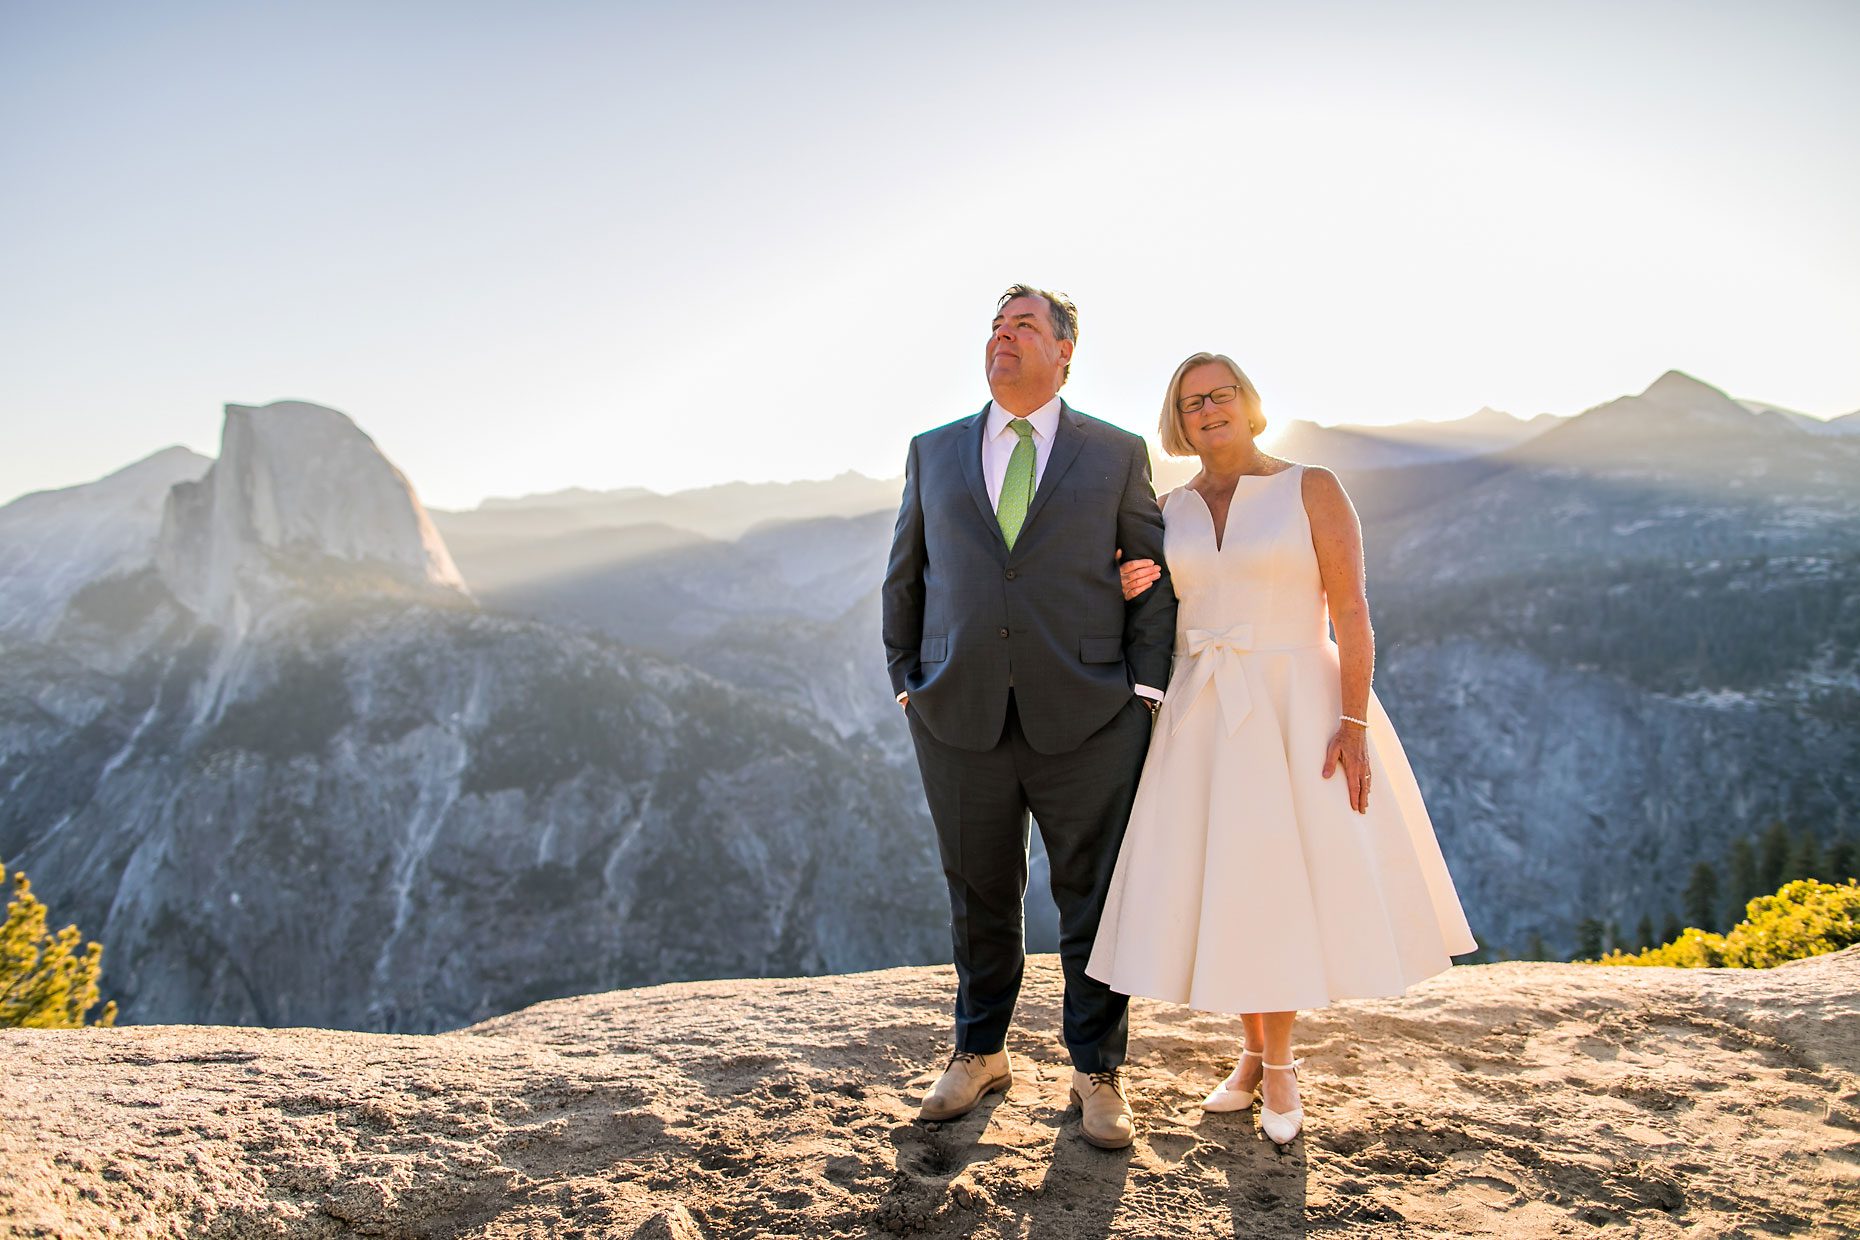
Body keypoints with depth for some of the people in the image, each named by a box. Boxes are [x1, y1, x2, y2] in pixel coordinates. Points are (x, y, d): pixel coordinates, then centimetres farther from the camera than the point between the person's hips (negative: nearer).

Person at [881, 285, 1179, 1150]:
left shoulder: (1117, 454, 5)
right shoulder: (935, 453, 10)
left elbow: (1154, 581, 4)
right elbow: (904, 579, 14)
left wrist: (1145, 696, -4)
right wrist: (907, 684, 7)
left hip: (1085, 721, -1)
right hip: (960, 721, 2)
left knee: (1095, 901, 5)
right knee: (980, 899, 13)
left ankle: (1098, 1075, 22)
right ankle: (979, 1055, 32)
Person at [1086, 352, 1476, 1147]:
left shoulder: (1312, 489, -5)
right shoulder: (1171, 512, 8)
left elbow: (1352, 612, -9)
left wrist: (1353, 724, -17)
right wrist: (1132, 593, -6)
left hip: (1299, 710, -4)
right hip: (1204, 716, 4)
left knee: (1282, 882, -2)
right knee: (1222, 887, 7)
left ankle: (1277, 1062, 18)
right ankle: (1256, 1052, 25)